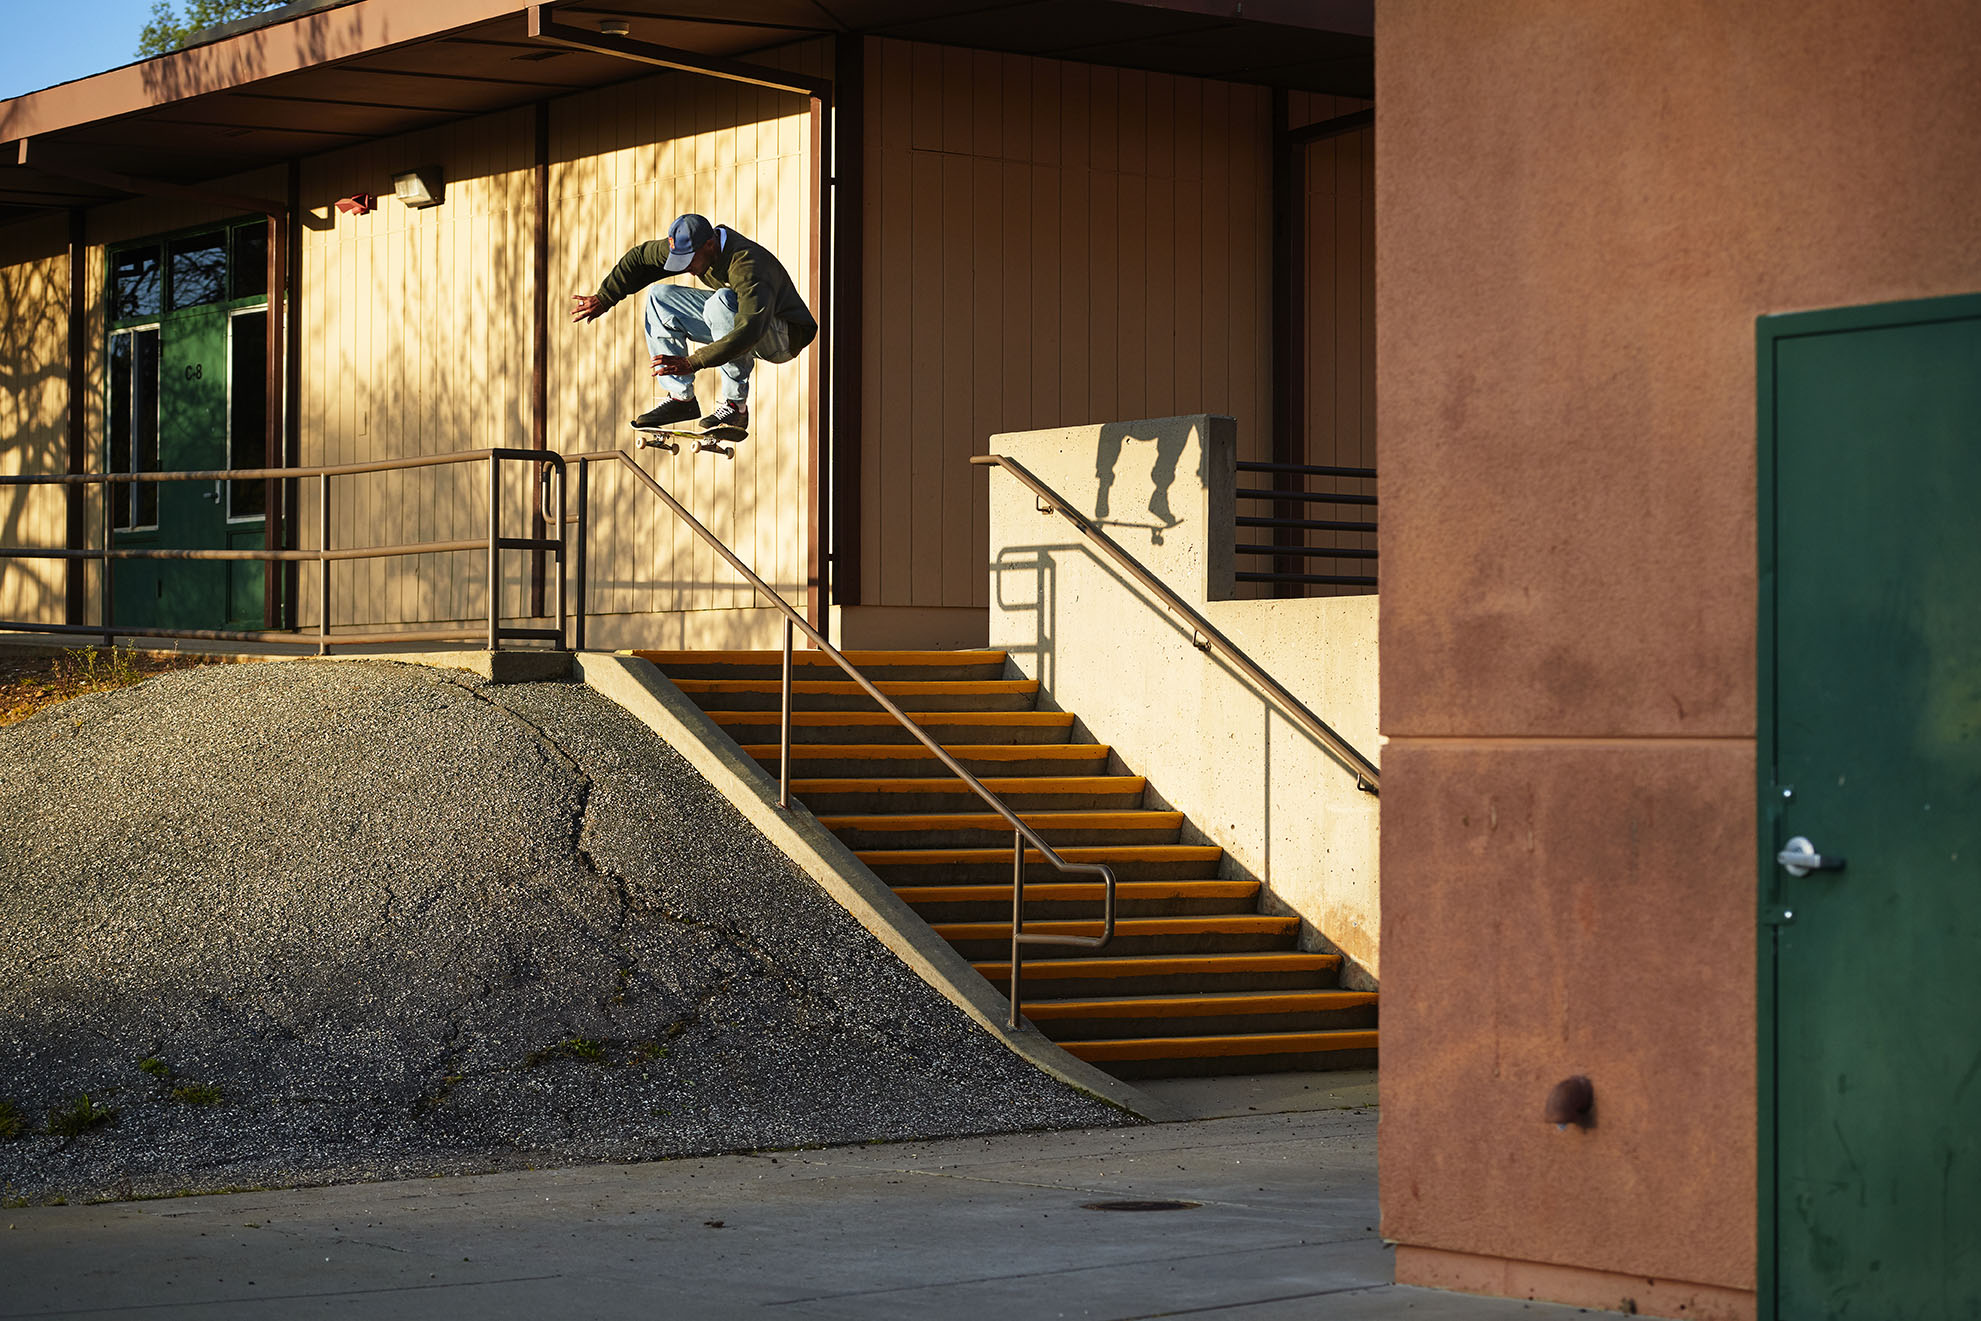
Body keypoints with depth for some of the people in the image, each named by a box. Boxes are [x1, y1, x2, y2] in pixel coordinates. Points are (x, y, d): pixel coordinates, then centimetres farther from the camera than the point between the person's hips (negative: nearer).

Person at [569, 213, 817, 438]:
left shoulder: (747, 266, -34)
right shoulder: (689, 246, -9)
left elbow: (750, 332, -44)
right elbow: (640, 257, 6)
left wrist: (692, 363, -47)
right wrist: (603, 299, 0)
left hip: (785, 336, -8)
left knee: (723, 300, -37)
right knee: (660, 297, 0)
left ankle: (736, 403, -28)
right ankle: (681, 398, -3)